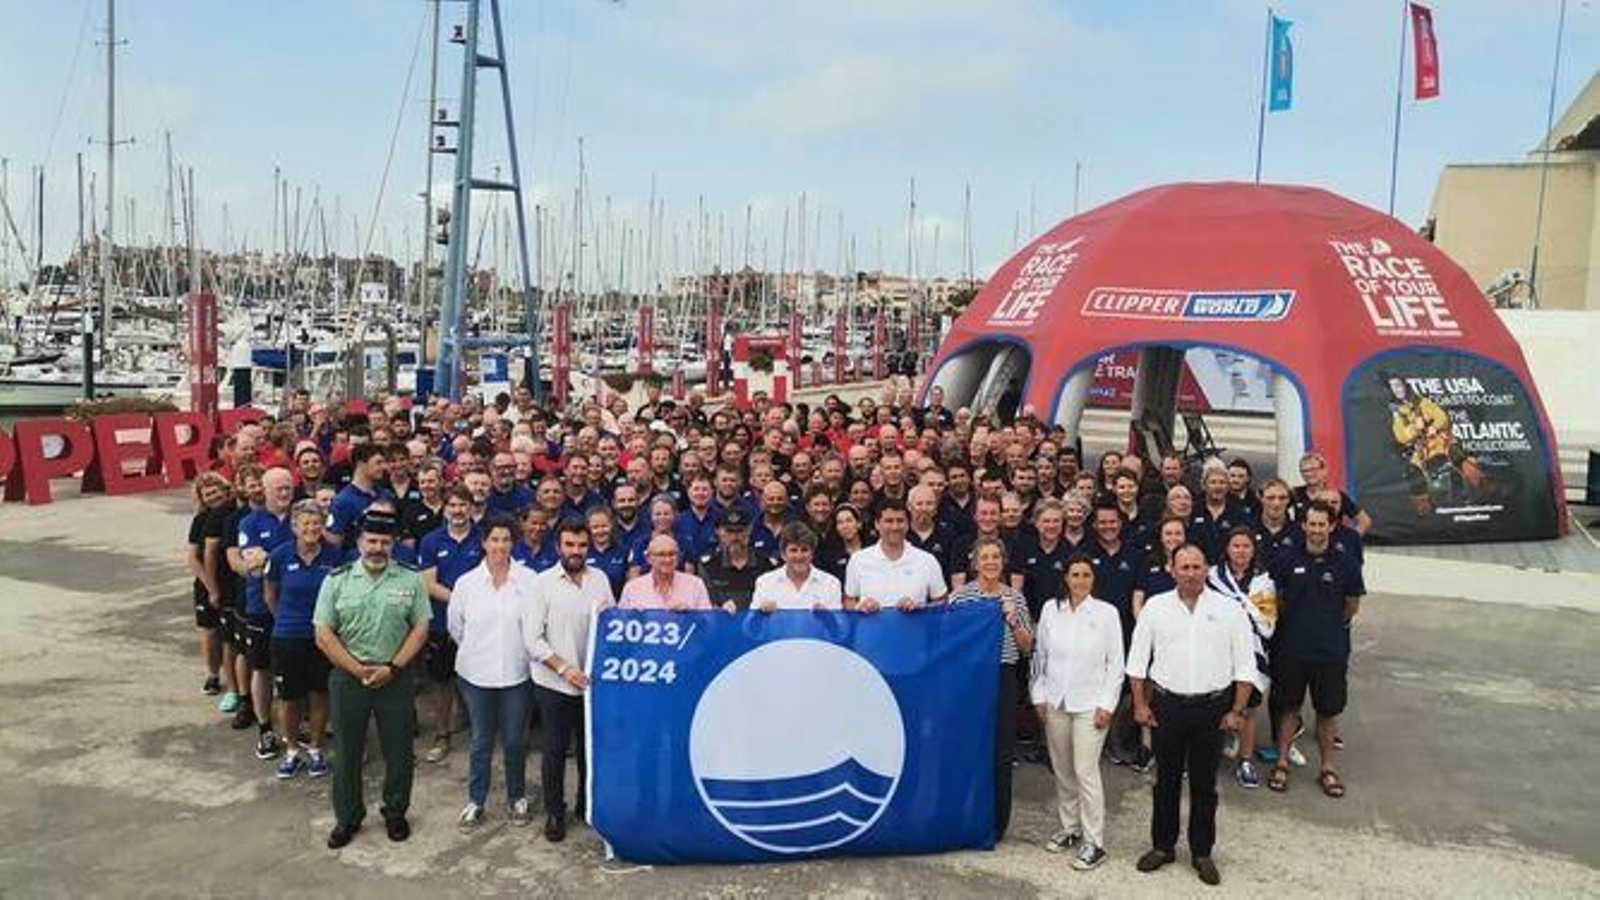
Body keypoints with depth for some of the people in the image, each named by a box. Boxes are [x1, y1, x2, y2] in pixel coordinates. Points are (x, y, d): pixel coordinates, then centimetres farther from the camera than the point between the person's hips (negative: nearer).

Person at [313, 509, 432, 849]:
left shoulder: (410, 580, -2)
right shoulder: (337, 580, -2)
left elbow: (421, 628, -2)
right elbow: (324, 635, -4)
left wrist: (392, 668, -12)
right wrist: (358, 670, -11)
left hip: (396, 678, 0)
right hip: (348, 677, 0)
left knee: (399, 751, 9)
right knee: (347, 751, 11)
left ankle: (395, 813, 28)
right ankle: (347, 817, 28)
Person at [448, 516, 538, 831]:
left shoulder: (529, 579, -7)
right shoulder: (466, 583, -3)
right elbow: (455, 625, 8)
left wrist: (523, 651, 3)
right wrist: (476, 650, 12)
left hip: (517, 673, -1)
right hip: (476, 674, 1)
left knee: (514, 740, 10)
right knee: (480, 741, 12)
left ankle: (517, 797, 29)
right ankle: (476, 801, 27)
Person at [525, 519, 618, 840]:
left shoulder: (600, 578, 3)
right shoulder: (543, 582, -7)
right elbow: (532, 637, -9)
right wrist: (563, 668, -17)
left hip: (593, 679, 3)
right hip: (554, 682, -3)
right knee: (555, 748, 6)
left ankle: (588, 804, 31)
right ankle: (554, 812, 21)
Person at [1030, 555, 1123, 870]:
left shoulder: (1107, 613, -4)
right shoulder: (1050, 609, 3)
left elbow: (1116, 663, -2)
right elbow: (1039, 655, 8)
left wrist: (1107, 704, -6)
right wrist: (1039, 695, 5)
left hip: (1090, 703, -3)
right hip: (1055, 702, 3)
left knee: (1085, 771, -7)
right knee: (1061, 770, 11)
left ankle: (1094, 842, 3)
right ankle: (1069, 828, 26)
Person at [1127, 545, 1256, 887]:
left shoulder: (1229, 610, -3)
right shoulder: (1155, 607, -1)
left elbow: (1244, 665, 0)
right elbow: (1137, 660, 3)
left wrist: (1237, 711, -4)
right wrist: (1140, 704, 0)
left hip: (1212, 707, -1)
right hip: (1166, 705, 1)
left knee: (1204, 784, 10)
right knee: (1166, 780, 11)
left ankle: (1202, 852, 23)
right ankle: (1163, 846, 25)